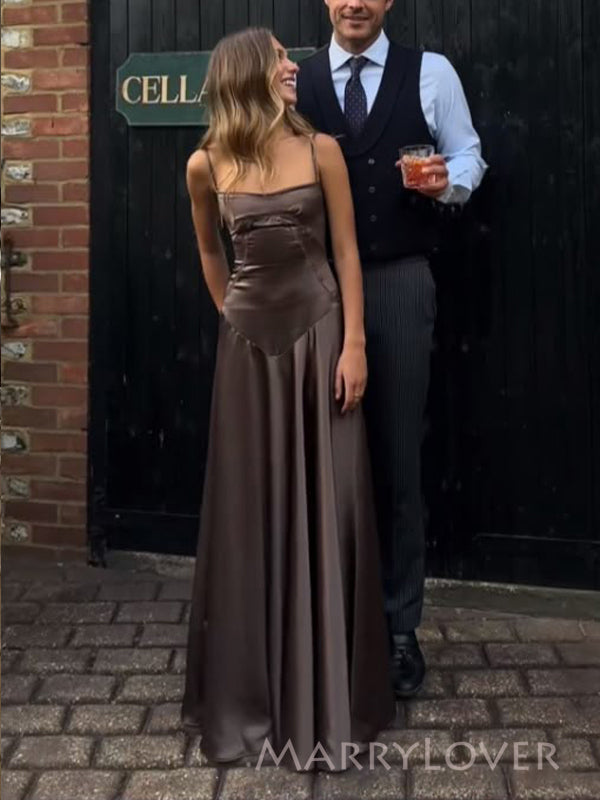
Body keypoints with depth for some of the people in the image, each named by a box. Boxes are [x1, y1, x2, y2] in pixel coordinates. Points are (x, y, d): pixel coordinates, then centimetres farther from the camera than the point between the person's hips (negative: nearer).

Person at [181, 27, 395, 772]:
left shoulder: (320, 149, -1)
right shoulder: (205, 166, 1)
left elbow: (346, 249, -3)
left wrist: (354, 342, -9)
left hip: (318, 330, -1)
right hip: (248, 340, 1)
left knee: (325, 504, 2)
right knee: (250, 508, 8)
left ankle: (327, 689, 16)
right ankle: (250, 684, 24)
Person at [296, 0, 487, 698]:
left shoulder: (430, 73, 4)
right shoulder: (294, 83, 7)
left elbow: (468, 154, 8)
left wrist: (447, 183, -13)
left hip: (399, 284, -1)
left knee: (396, 458, 4)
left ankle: (398, 626, 16)